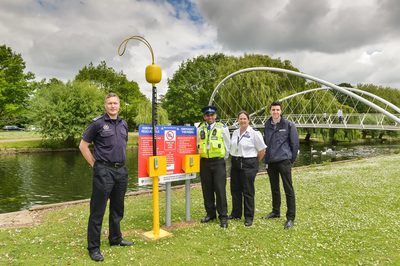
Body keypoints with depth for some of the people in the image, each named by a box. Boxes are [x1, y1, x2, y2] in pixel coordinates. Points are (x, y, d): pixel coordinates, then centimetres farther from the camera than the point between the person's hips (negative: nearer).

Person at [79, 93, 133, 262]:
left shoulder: (123, 124, 11)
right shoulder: (97, 123, -6)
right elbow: (83, 145, -3)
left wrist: (121, 162, 14)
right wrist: (95, 164, -6)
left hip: (121, 170, 6)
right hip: (104, 171, -6)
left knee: (117, 208, 17)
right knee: (97, 210, 1)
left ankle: (115, 239, 33)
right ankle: (93, 247, 13)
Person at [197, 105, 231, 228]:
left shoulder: (223, 128, 2)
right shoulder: (200, 130, 9)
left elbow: (227, 146, 6)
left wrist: (223, 159, 6)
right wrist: (202, 159, 11)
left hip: (218, 162, -3)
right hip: (204, 162, 3)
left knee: (220, 189, -3)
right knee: (207, 189, 9)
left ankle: (223, 217, 7)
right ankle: (210, 213, 23)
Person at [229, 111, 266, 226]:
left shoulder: (254, 133, -8)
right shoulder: (235, 132, 11)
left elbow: (262, 150, -5)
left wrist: (255, 162, 0)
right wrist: (235, 159, 12)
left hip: (248, 164, -6)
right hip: (235, 163, 6)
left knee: (248, 191, 0)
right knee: (235, 189, 12)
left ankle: (249, 217, 13)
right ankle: (236, 213, 27)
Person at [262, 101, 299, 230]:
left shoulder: (288, 125, -4)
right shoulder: (267, 125, 9)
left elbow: (295, 143, -1)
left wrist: (291, 159, 1)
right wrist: (267, 156, 13)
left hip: (284, 161, -5)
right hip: (270, 161, 5)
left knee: (288, 189, -2)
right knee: (274, 188, 17)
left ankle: (290, 218, 7)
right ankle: (275, 212, 31)